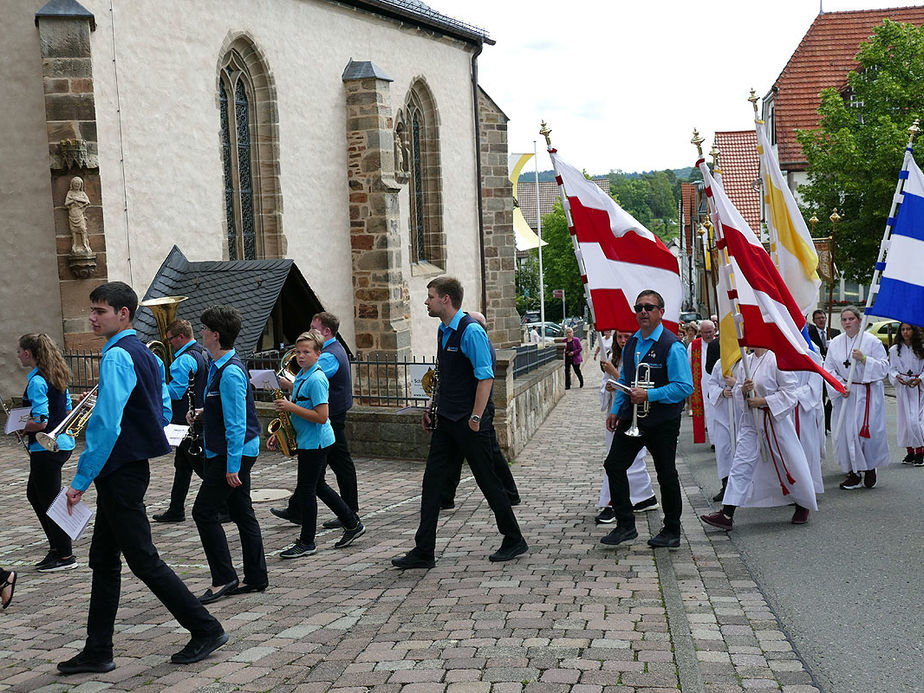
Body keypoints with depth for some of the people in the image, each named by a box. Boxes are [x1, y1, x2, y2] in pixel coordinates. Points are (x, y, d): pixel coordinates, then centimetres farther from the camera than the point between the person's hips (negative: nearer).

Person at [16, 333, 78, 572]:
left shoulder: (36, 382, -18)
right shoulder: (57, 376, 9)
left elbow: (40, 422, -24)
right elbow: (68, 411, 17)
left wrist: (21, 428, -5)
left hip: (47, 448, -10)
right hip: (63, 442, 10)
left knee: (50, 499, 1)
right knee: (34, 494, 21)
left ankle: (65, 556, 9)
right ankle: (56, 547, 25)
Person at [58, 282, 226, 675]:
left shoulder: (117, 356, -18)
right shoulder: (144, 354, 12)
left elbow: (106, 425, -24)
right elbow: (164, 411, 18)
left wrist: (81, 479, -19)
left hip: (120, 473, -10)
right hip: (129, 466, 10)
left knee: (143, 560, -2)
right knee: (103, 560, 14)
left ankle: (206, 630, 7)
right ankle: (97, 652, 21)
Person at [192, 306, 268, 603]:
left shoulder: (230, 372, -21)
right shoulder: (219, 366, 11)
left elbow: (237, 423, -23)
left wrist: (232, 465, -22)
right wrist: (201, 413, 9)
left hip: (234, 453, -10)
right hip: (238, 453, 10)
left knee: (204, 512, -5)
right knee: (242, 513, 13)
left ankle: (224, 579, 2)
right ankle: (256, 578, 20)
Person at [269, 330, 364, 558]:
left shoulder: (316, 379, -19)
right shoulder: (301, 375, 11)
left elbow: (321, 416, -25)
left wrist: (291, 407, -23)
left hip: (315, 442, -10)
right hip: (306, 441, 10)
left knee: (306, 489, -2)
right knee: (317, 486, 17)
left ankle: (307, 543, 10)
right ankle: (352, 524, 28)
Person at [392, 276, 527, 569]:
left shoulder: (471, 331, -16)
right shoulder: (443, 331, 12)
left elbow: (485, 377, -20)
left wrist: (476, 417, -22)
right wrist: (432, 409, 18)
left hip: (470, 423, -9)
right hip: (447, 420, 9)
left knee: (488, 481, 3)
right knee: (433, 481, 5)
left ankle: (514, 541, 21)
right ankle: (423, 552, 10)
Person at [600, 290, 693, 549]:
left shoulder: (672, 346, -14)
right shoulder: (631, 343, 9)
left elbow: (685, 387, -19)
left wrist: (648, 395, -23)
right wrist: (616, 409, 10)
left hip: (662, 422, -7)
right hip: (631, 418, 7)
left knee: (666, 475, 5)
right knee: (614, 465, 1)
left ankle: (672, 532, 20)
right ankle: (625, 525, 12)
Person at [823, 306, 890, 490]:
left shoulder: (871, 341, -5)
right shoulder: (835, 343, 4)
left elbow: (884, 366, -7)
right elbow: (829, 369, 6)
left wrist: (864, 359, -21)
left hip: (868, 395, -3)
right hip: (845, 394, 3)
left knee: (869, 432, -5)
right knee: (846, 432, 0)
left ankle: (870, 469, 20)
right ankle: (854, 474, 11)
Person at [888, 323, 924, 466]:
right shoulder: (894, 350, 6)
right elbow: (892, 369, 7)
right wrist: (897, 377, -12)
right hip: (902, 387, 2)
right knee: (905, 419, 3)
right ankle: (910, 452, 12)